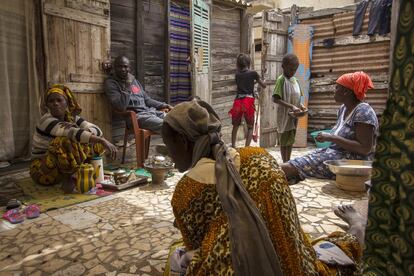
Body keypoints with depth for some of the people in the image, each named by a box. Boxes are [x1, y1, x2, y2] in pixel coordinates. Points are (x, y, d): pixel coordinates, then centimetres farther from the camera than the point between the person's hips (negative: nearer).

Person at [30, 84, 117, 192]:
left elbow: (96, 130, -12)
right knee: (68, 141, -34)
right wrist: (102, 141, -46)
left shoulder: (72, 118, 0)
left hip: (64, 163, 7)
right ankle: (66, 177, -13)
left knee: (95, 141, -4)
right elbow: (73, 133, -37)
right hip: (42, 170, -6)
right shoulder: (46, 120, -19)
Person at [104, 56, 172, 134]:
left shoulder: (134, 80, 20)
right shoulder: (111, 83, -2)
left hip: (150, 111, 8)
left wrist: (163, 105, 14)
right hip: (137, 115, -8)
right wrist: (127, 87, -14)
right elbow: (120, 107, -17)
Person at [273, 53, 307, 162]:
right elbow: (275, 99, -23)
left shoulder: (295, 80, 9)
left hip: (294, 116, 7)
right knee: (284, 141, 3)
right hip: (285, 115, -7)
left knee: (291, 141, 15)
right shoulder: (281, 80, -13)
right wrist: (291, 106, -28)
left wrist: (300, 106, -2)